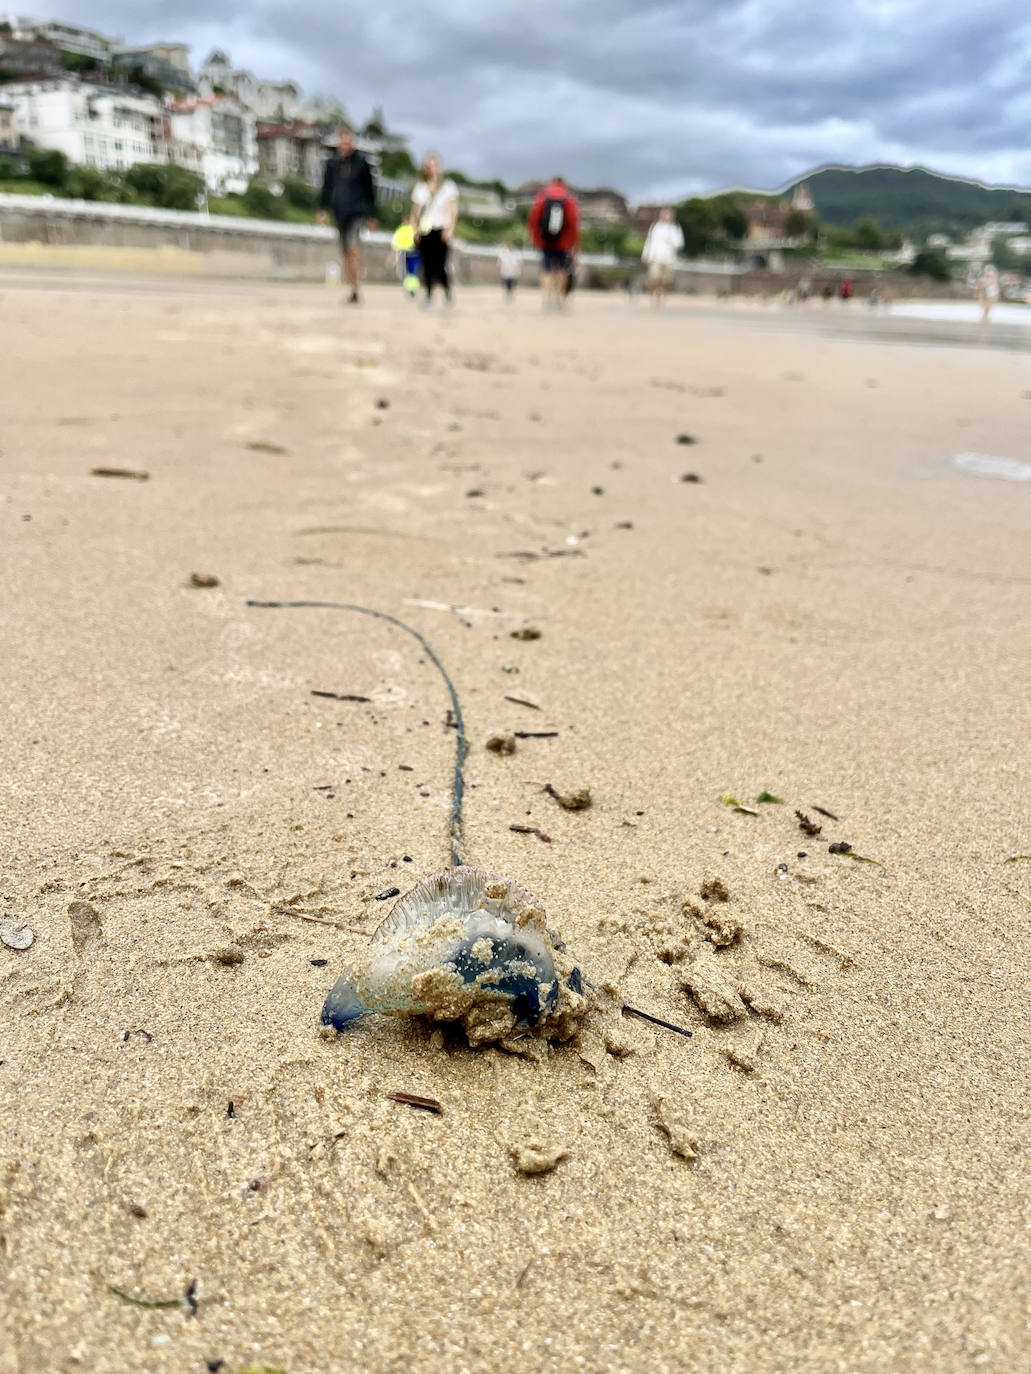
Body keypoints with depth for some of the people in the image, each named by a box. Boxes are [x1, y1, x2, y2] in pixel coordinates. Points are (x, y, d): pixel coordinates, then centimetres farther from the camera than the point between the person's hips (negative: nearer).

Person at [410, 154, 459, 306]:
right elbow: (415, 211, 14)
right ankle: (429, 295, 3)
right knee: (427, 264, -4)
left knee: (440, 265, -12)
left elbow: (453, 210, 4)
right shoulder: (419, 187, 13)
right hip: (424, 231, 2)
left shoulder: (448, 186, 7)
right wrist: (415, 230, 4)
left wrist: (450, 229, -8)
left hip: (441, 229, -2)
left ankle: (447, 292, 7)